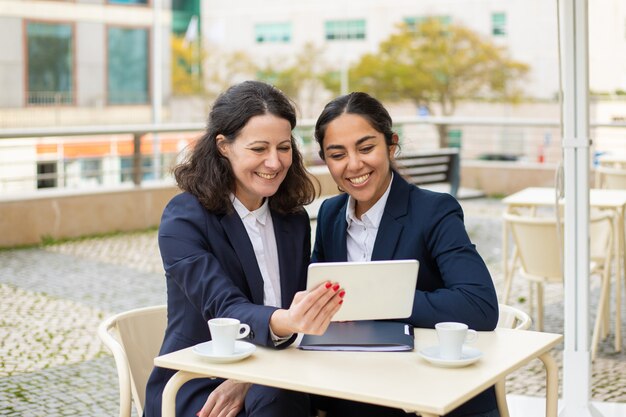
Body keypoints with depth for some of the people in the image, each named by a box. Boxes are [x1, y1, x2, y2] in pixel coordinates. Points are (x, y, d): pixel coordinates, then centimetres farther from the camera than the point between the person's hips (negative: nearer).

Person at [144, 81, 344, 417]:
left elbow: (296, 312, 4)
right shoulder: (183, 219, -9)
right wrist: (284, 323, -43)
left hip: (266, 386, 5)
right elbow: (224, 310, -22)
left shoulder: (294, 219, 7)